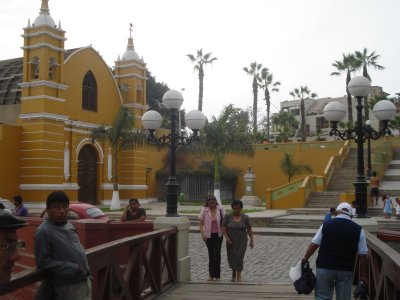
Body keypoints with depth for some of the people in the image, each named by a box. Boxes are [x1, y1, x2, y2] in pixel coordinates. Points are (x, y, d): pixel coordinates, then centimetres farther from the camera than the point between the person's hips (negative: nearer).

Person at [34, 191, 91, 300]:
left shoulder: (68, 226, 9)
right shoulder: (43, 231, -15)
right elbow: (42, 261, -17)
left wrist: (86, 272, 14)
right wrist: (71, 269, -19)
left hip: (85, 280, 8)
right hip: (69, 286, -7)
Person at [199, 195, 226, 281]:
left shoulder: (220, 209, -4)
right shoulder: (204, 210, -5)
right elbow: (201, 224, -1)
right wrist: (202, 234, -11)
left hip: (218, 234, -1)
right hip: (208, 235, 1)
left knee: (217, 253, -7)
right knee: (211, 254, 8)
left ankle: (217, 275, 2)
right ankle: (211, 275, 18)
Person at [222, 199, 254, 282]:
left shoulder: (245, 217, -6)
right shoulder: (227, 216, -6)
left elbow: (249, 229, -2)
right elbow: (223, 228, -7)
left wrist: (251, 240, -5)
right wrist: (226, 237, -21)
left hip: (242, 241, -1)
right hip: (231, 241, 1)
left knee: (239, 257, -15)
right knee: (231, 258, 7)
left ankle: (239, 275, -6)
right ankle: (234, 273, 32)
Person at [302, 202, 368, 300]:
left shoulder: (326, 225, 0)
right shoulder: (358, 229, -1)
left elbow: (314, 244, -1)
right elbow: (363, 255, -2)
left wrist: (305, 259, 10)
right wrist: (363, 275, 6)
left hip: (325, 266, 0)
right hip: (346, 269, 0)